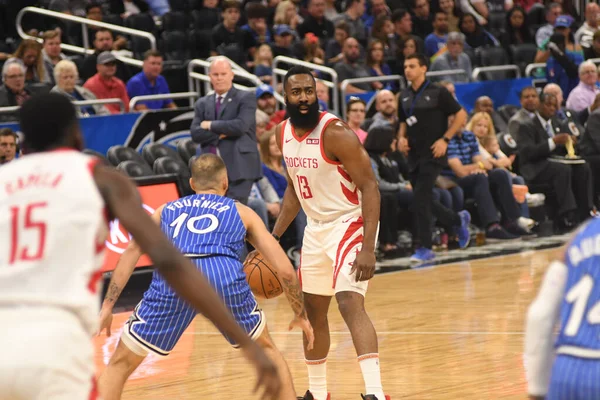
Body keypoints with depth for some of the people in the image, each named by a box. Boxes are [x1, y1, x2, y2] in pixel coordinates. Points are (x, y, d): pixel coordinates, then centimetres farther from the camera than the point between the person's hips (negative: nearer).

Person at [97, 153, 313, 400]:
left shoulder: (166, 211, 35)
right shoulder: (242, 213, 32)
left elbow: (132, 251, 19)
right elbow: (285, 269, 27)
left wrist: (107, 306, 14)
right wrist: (301, 315, 40)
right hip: (225, 274, 0)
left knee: (121, 364, 15)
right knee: (265, 349, 29)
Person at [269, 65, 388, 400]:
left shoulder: (336, 133, -21)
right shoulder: (284, 133, 2)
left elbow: (370, 187, -22)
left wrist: (368, 248, -30)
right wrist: (274, 238, 9)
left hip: (349, 224, -8)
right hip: (316, 227, 8)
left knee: (350, 303, -24)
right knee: (313, 310, 17)